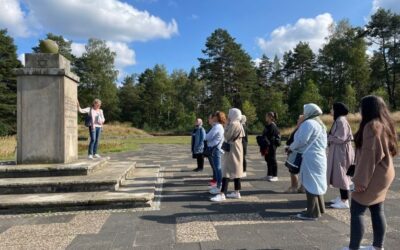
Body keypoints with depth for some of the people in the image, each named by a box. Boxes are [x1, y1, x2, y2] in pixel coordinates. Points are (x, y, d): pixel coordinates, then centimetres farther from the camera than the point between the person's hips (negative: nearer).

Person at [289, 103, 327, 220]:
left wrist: (291, 147, -1)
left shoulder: (308, 123, -14)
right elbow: (323, 142, 19)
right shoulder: (320, 124, 18)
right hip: (319, 156, 10)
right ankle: (319, 208, 28)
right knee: (316, 183, 18)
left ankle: (312, 212, 0)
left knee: (310, 183, -5)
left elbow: (301, 140, -19)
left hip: (310, 158, -10)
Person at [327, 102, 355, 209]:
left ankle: (344, 201, 2)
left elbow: (340, 138, -22)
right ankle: (342, 197, 24)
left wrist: (328, 138, -10)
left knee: (341, 175, -5)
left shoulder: (341, 121, -18)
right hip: (338, 151, 10)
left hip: (341, 151, -10)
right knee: (339, 174, 15)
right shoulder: (338, 120, 13)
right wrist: (329, 138, 4)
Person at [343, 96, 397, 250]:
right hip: (383, 175, 10)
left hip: (373, 176, -9)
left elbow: (369, 155, -23)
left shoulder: (372, 125, -18)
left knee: (356, 212, -3)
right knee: (377, 211, 15)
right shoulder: (384, 124, 12)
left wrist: (361, 180, -19)